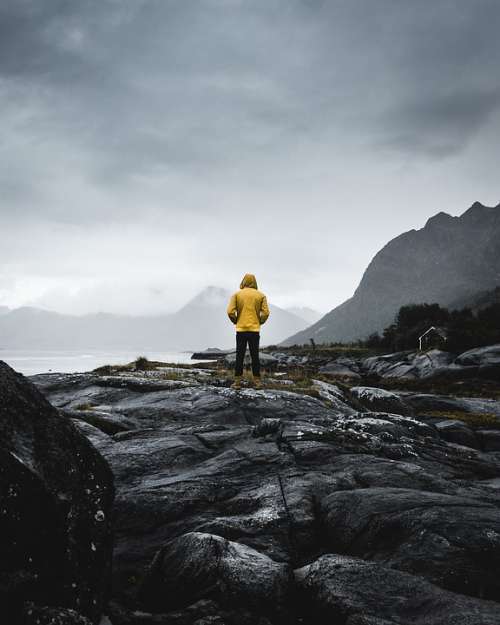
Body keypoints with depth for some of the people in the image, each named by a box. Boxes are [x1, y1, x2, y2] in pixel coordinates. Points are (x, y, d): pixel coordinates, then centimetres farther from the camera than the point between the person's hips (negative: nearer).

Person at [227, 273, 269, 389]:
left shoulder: (236, 294, 0)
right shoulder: (261, 295, 2)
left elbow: (230, 312, -7)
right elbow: (265, 313, -5)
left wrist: (236, 321, 10)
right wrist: (260, 322, 12)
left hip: (241, 329, 0)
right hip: (255, 329, 0)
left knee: (239, 356, 5)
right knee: (255, 356, 7)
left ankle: (237, 381, 5)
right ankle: (257, 381, 8)